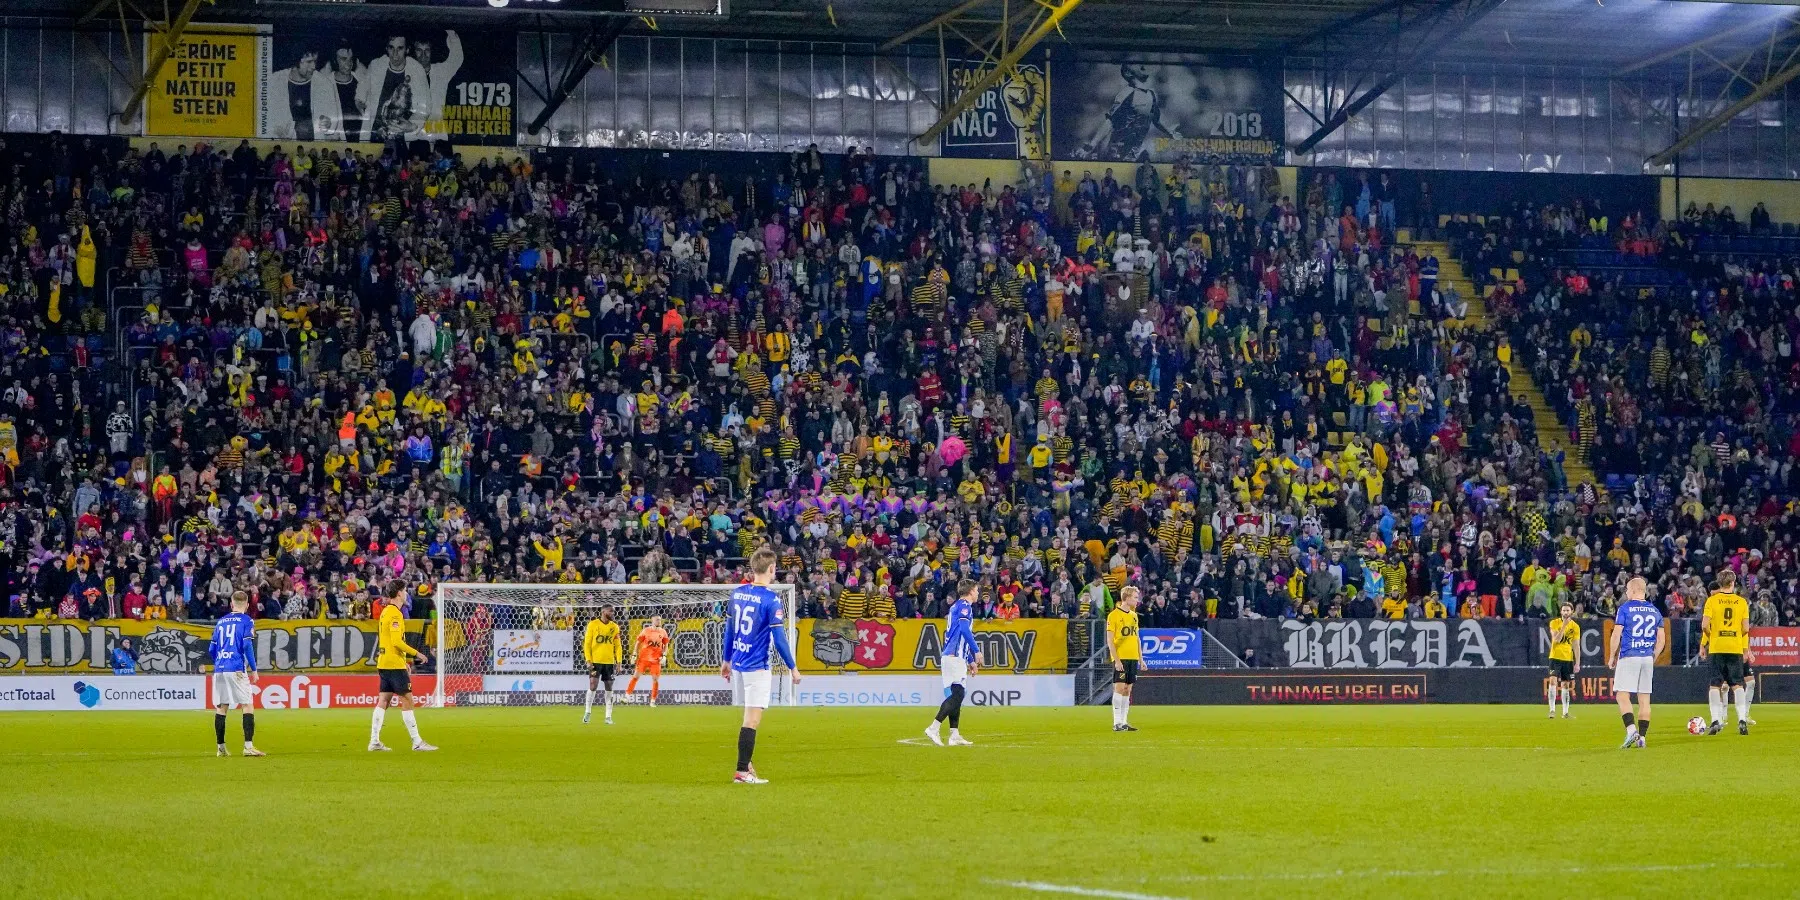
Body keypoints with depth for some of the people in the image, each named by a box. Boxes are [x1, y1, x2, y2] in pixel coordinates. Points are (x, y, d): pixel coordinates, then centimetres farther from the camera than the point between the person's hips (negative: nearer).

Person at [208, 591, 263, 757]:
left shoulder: (221, 621, 16)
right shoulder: (247, 621, 1)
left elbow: (212, 648, 16)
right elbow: (247, 645, -9)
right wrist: (254, 669, -4)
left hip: (219, 669, 5)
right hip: (237, 669, -5)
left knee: (221, 708, 9)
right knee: (248, 706, -3)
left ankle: (221, 748, 8)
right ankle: (248, 746, -14)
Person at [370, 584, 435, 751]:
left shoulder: (386, 611, 16)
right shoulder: (395, 613, -14)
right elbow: (397, 641, -21)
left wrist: (404, 660, 25)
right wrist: (415, 653, -12)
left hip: (383, 662, 9)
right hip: (395, 664, -9)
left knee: (383, 701, 7)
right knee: (407, 700, -5)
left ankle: (374, 741, 4)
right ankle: (417, 742, -3)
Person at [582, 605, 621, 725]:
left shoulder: (614, 627, 8)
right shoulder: (593, 624, -2)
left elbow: (618, 645, 10)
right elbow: (587, 643, -2)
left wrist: (618, 661, 0)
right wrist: (588, 660, -8)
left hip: (609, 661, 3)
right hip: (595, 661, -3)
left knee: (609, 687, 3)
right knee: (593, 685, -7)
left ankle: (608, 716, 8)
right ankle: (588, 712, 9)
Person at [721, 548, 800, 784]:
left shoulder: (737, 593, 5)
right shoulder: (771, 600, -15)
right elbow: (779, 637, -14)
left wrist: (727, 660, 23)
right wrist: (793, 667, -6)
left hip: (738, 663, 7)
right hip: (757, 667, -7)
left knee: (749, 715, 20)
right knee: (753, 720, -4)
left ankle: (745, 764, 25)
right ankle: (742, 772, -5)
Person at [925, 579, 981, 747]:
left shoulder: (955, 607, 24)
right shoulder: (964, 606, -5)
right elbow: (964, 629, -20)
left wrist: (971, 661, 29)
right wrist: (977, 651, -20)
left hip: (949, 656, 10)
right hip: (955, 657, -10)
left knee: (955, 696, 9)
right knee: (957, 694, -15)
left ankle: (955, 735, 7)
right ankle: (933, 728, -21)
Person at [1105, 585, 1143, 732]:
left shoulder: (1134, 615, 14)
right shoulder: (1114, 615, -7)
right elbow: (1110, 641, -10)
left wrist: (1140, 658, 15)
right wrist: (1116, 660, -16)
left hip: (1133, 658, 7)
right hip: (1120, 659, -7)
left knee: (1127, 690, 6)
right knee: (1119, 688, -10)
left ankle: (1124, 722, 9)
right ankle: (1117, 723, -8)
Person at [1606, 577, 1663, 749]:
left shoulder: (1625, 608, -4)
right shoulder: (1655, 610, 11)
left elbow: (1616, 635, -7)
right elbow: (1662, 640, 11)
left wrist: (1611, 657, 4)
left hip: (1628, 657, -5)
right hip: (1647, 658, 5)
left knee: (1622, 695, -4)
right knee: (1644, 699, 6)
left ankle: (1631, 729, -23)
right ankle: (1642, 737, 5)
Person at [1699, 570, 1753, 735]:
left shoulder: (1712, 600, -1)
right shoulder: (1742, 602, 3)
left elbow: (1705, 625, -9)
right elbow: (1746, 629, 0)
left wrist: (1703, 645, 6)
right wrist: (1746, 649, 14)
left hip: (1716, 647, -1)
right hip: (1736, 648, 1)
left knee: (1715, 685, 3)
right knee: (1737, 684, 5)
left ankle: (1716, 720, -4)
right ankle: (1742, 719, -5)